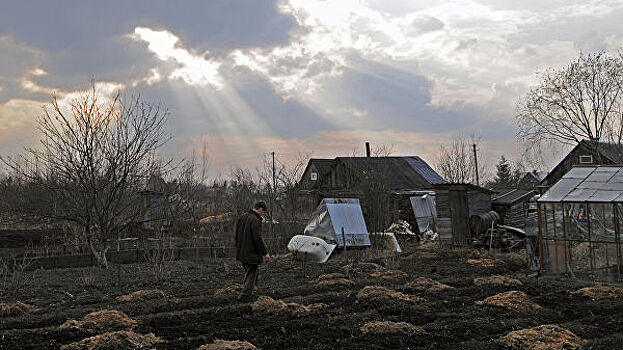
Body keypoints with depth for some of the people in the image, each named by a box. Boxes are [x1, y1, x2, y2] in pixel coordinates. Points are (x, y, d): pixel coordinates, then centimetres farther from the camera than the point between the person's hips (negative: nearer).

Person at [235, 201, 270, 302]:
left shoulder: (242, 217, 9)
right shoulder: (256, 220, -19)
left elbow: (237, 235, 17)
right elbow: (258, 238, -23)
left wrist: (238, 248, 25)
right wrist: (265, 253, -17)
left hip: (241, 253, 9)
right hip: (252, 254, -9)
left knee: (248, 273, 20)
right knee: (251, 275, 1)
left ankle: (248, 294, 25)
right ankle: (245, 296, 1)